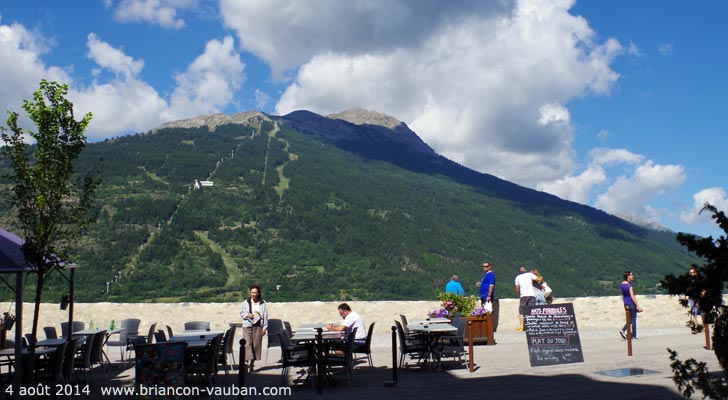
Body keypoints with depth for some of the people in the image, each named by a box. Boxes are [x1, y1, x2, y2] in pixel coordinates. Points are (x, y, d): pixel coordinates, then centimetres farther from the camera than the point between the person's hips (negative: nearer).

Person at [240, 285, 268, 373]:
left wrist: (264, 328, 1)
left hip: (258, 326, 1)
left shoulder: (263, 303, 4)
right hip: (247, 326, -1)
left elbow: (265, 316, 6)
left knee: (256, 345, 3)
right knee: (247, 344, -12)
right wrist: (247, 315, -8)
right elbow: (241, 313, 13)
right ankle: (245, 362, -16)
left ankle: (252, 363, 12)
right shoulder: (246, 302, 5)